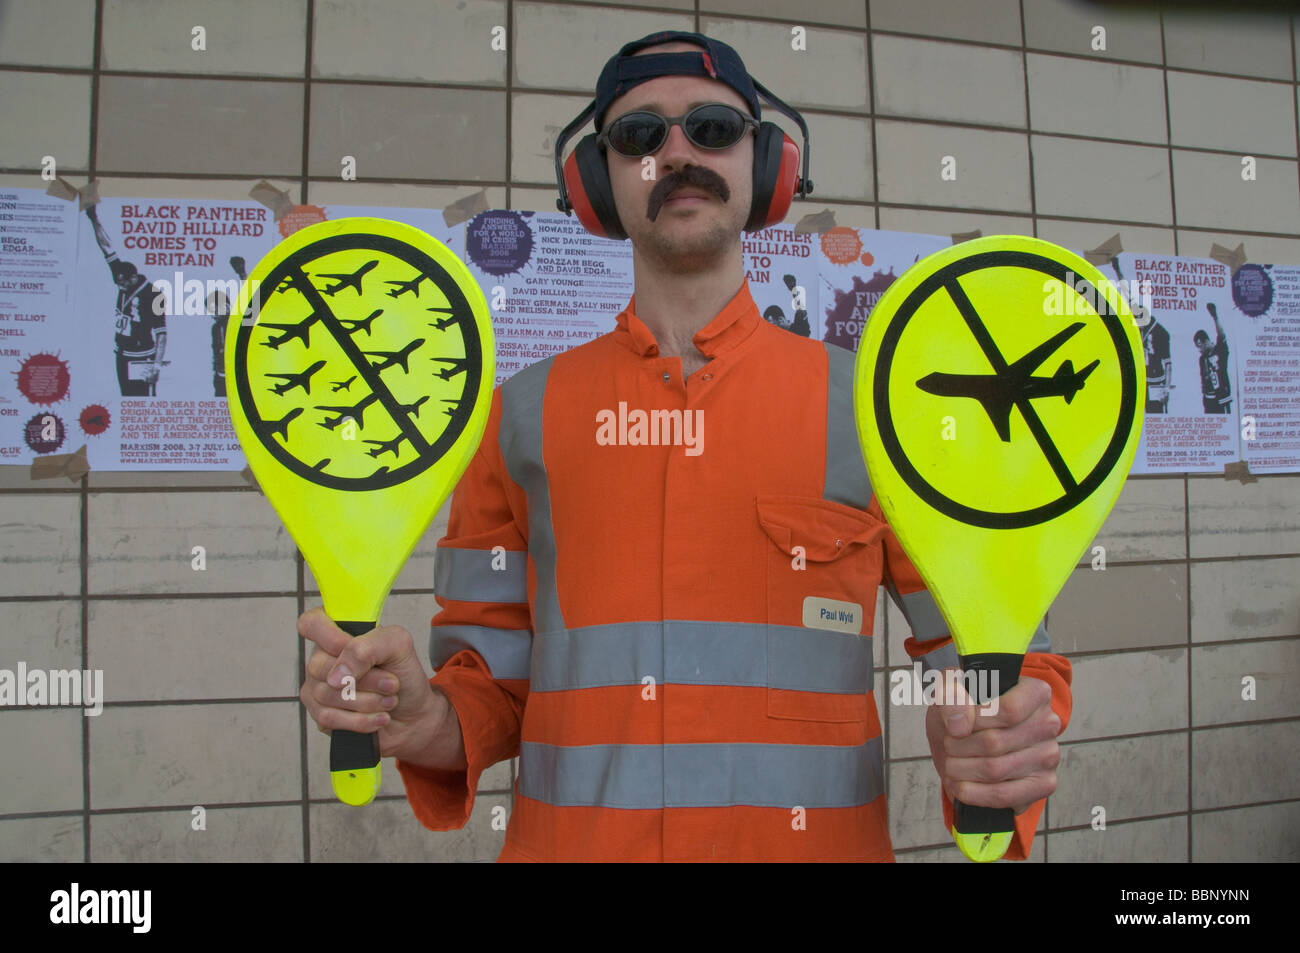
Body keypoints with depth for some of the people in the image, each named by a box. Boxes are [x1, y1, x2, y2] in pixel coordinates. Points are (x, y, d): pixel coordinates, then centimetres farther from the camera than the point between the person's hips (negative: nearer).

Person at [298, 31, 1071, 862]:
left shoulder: (871, 408, -3)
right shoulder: (522, 417, 1)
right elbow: (492, 687, 4)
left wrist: (1001, 751, -19)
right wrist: (418, 721, -16)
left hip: (821, 839, 0)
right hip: (570, 837, 1)